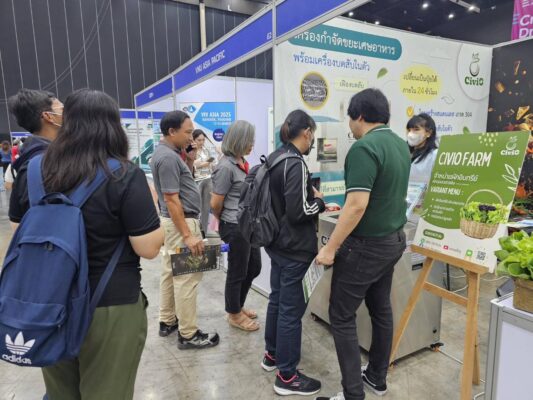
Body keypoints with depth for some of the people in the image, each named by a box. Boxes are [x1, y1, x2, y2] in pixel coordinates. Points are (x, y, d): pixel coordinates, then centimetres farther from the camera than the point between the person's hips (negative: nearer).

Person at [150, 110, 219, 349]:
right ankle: (188, 335, 6)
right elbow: (172, 200, -24)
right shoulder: (168, 157, -20)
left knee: (170, 273, 17)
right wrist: (188, 236, -24)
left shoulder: (165, 153, 12)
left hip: (173, 221, 11)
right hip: (181, 222, -11)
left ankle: (167, 322, 30)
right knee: (187, 278, -4)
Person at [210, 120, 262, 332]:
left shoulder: (242, 162, 8)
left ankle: (238, 306, 39)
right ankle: (234, 314, 29)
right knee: (237, 272, 7)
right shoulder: (226, 166, -19)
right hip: (235, 227, -9)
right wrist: (225, 222, 2)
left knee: (254, 267, 19)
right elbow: (215, 204, -15)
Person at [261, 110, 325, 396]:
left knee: (277, 299, 21)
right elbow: (298, 212, -23)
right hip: (293, 248, -10)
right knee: (291, 308, 2)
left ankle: (272, 355, 39)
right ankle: (286, 377, 17)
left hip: (276, 243, 10)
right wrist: (318, 201, -6)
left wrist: (310, 196, 10)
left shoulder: (274, 158, 9)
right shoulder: (295, 164, -21)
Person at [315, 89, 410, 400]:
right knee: (381, 308, 19)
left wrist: (330, 248, -21)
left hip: (367, 245, -9)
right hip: (394, 239, 9)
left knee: (342, 316, 3)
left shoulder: (364, 147, -21)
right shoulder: (401, 145, 7)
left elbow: (357, 205, -28)